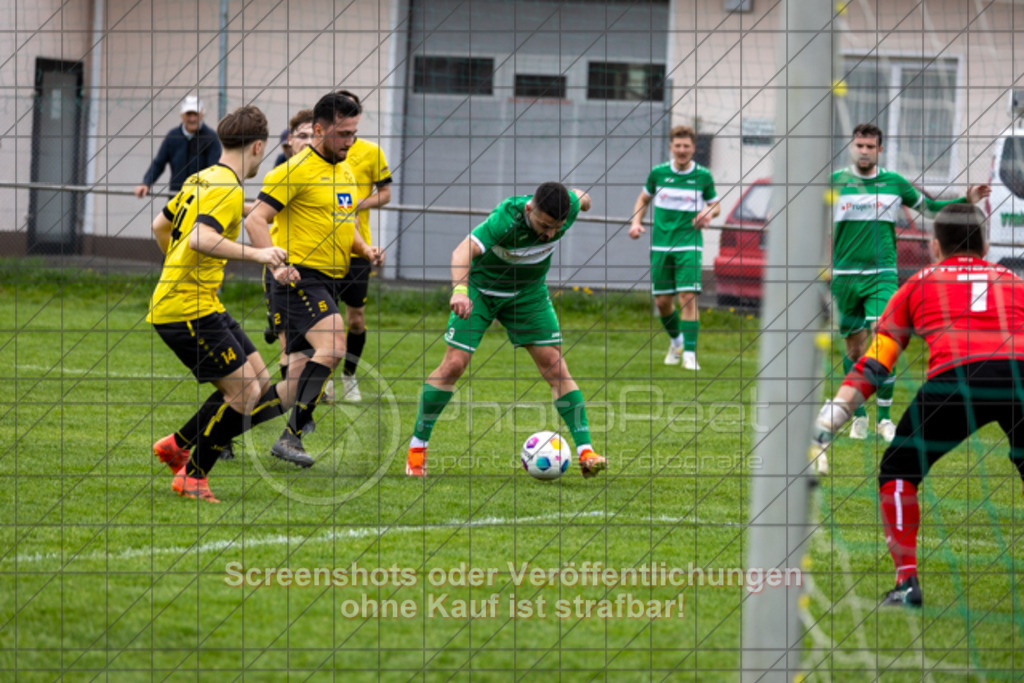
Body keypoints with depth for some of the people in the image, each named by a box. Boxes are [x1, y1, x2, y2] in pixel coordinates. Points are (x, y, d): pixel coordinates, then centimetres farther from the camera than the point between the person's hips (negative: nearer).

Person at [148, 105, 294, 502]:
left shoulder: (201, 180, 14)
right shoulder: (227, 189, -15)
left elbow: (160, 226, 26)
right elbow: (201, 238, -31)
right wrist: (256, 255, -29)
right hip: (188, 309, -10)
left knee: (259, 382, 11)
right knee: (244, 392, -9)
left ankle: (178, 444, 19)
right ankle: (193, 477, 0)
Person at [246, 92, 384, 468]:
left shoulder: (345, 172, 17)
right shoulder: (297, 169, -10)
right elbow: (257, 218, -13)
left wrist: (365, 249, 8)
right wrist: (276, 264, -25)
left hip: (330, 281, 9)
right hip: (300, 278, -9)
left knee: (300, 366, 7)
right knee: (332, 347, -24)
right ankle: (292, 435, -22)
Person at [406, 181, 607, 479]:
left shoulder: (569, 207, -22)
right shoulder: (506, 218, -37)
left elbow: (580, 196, 4)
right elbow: (464, 251, -50)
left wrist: (583, 199, 29)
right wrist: (459, 290, -67)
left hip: (529, 293, 4)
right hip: (481, 289, -4)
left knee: (554, 366, -5)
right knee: (454, 365, -9)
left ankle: (585, 451, -5)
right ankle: (417, 447, 4)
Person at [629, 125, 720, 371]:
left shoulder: (703, 176, -1)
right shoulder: (658, 173, 2)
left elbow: (715, 204, 12)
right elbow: (644, 198, 18)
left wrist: (708, 213, -11)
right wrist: (636, 222, 2)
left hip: (689, 244, -2)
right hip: (661, 245, 2)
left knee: (688, 297, -15)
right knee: (662, 300, 6)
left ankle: (689, 354, -13)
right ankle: (676, 341, 34)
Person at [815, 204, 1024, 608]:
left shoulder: (920, 283, 28)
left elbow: (873, 365, 22)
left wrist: (830, 418, 21)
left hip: (957, 375, -2)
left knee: (899, 472, 18)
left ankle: (907, 580, 5)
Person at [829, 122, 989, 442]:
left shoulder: (894, 182, 4)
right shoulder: (835, 181, 3)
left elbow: (929, 205, 15)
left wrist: (966, 200, 4)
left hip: (881, 274, -1)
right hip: (844, 273, 1)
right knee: (855, 349, 5)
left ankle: (884, 417, -9)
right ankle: (859, 416, 19)